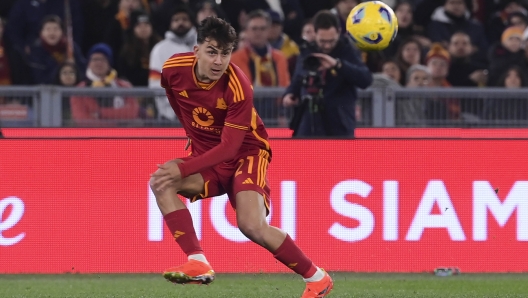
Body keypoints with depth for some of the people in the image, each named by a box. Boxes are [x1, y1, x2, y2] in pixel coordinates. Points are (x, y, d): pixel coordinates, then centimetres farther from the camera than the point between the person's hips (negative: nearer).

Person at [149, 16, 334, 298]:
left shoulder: (238, 88, -27)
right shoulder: (174, 69, -14)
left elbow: (229, 148, -26)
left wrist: (182, 170, -33)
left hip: (245, 153, -5)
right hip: (206, 156, 5)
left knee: (252, 226, -25)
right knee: (160, 183, -24)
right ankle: (198, 264, -30)